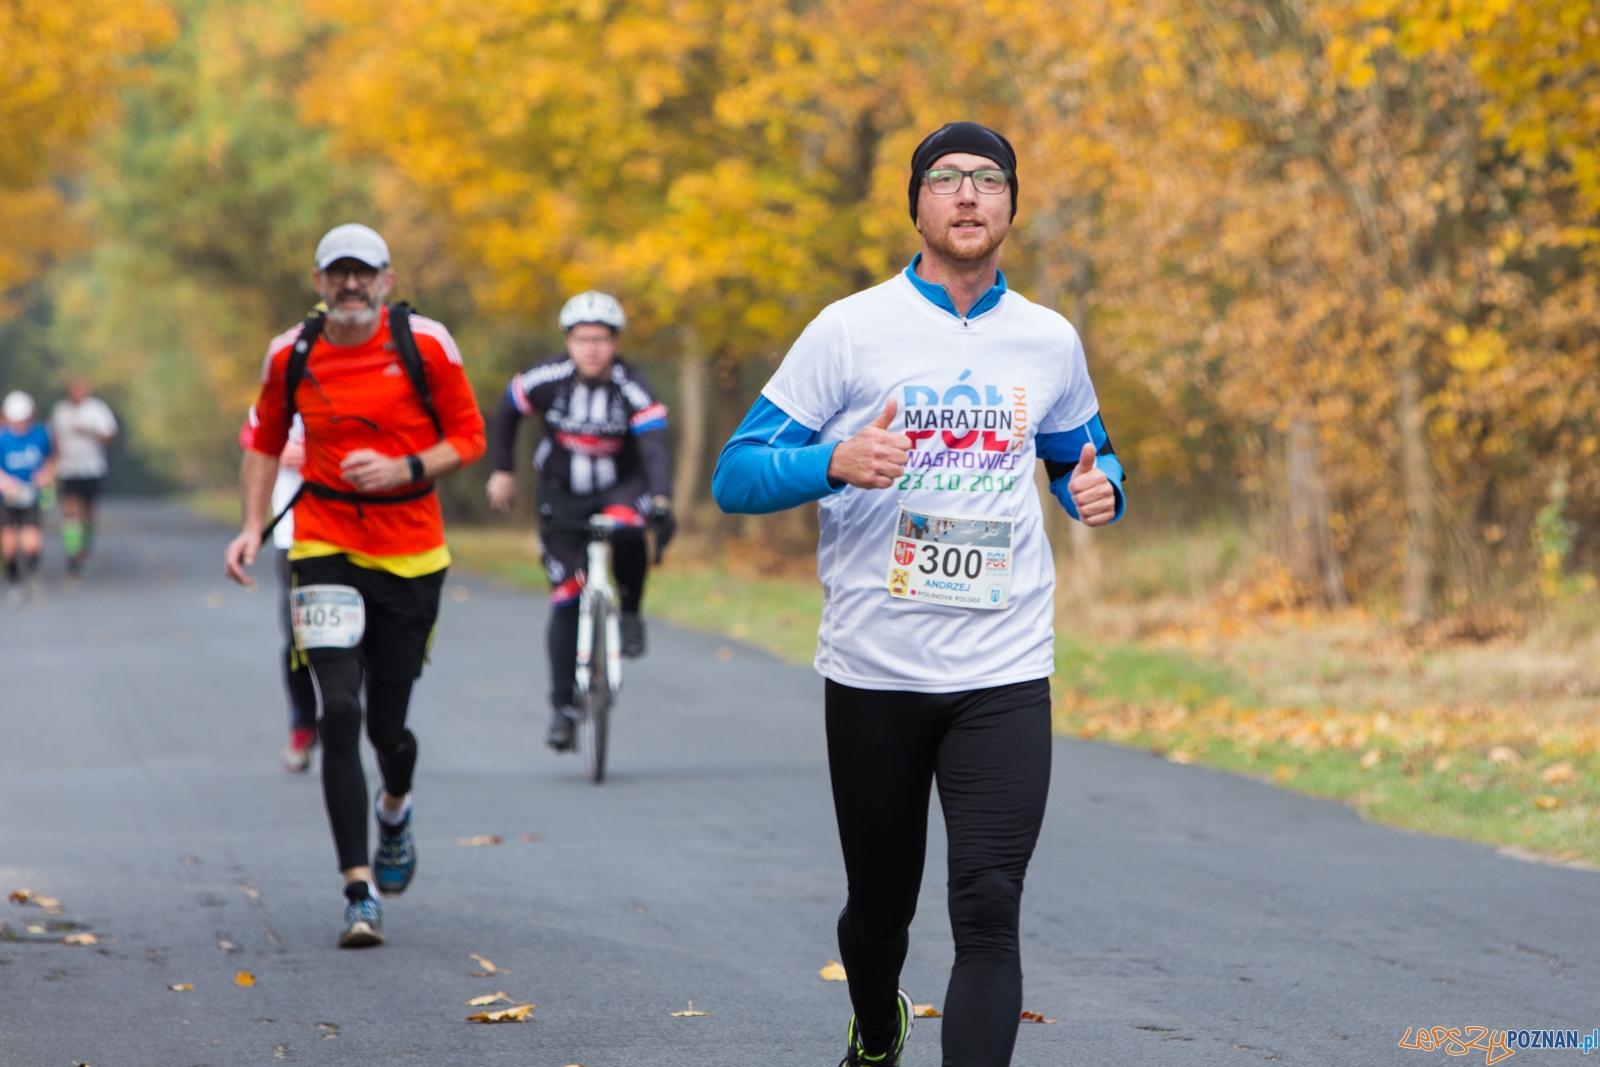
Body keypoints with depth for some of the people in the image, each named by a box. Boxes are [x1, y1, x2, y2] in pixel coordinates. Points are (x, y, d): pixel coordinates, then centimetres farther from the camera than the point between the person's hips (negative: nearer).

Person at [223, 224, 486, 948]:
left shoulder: (425, 344, -7)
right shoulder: (290, 355, -2)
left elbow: (468, 438, 0)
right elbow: (265, 443, 12)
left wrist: (403, 469, -17)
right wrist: (252, 527, 0)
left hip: (410, 554, 0)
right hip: (325, 547, 0)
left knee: (386, 725, 7)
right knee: (339, 712, -15)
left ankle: (395, 810, 45)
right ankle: (360, 892, -12)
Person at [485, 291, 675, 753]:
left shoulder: (633, 389, -20)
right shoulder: (546, 380, -15)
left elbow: (655, 449, -32)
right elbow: (506, 415, 5)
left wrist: (661, 500, -47)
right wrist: (502, 470, 5)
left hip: (619, 489, -1)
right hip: (563, 495, 1)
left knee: (628, 533, -37)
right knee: (566, 599, -5)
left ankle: (629, 613, -8)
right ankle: (563, 707, 5)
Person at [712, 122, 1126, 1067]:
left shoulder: (1051, 342, 8)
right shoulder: (851, 331, -2)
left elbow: (1084, 452, 26)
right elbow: (736, 476, -3)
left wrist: (1100, 486, 1)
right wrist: (836, 462, -23)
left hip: (1004, 676, 1)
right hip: (874, 670, -1)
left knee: (988, 910, -13)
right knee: (879, 905, 14)